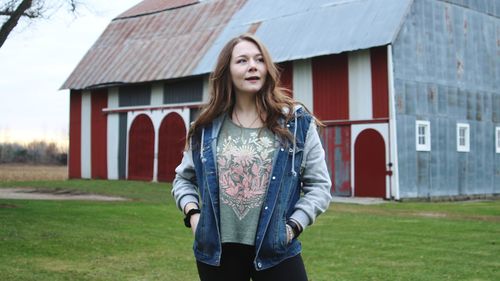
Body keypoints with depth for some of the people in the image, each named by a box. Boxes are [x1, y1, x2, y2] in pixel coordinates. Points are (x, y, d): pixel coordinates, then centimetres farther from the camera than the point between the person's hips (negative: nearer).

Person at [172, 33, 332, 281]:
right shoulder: (207, 128, 5)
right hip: (216, 251, 2)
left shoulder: (297, 122, 0)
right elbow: (183, 178, 18)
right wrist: (192, 212, 1)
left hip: (276, 251, -1)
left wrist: (294, 226, -8)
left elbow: (319, 184, 3)